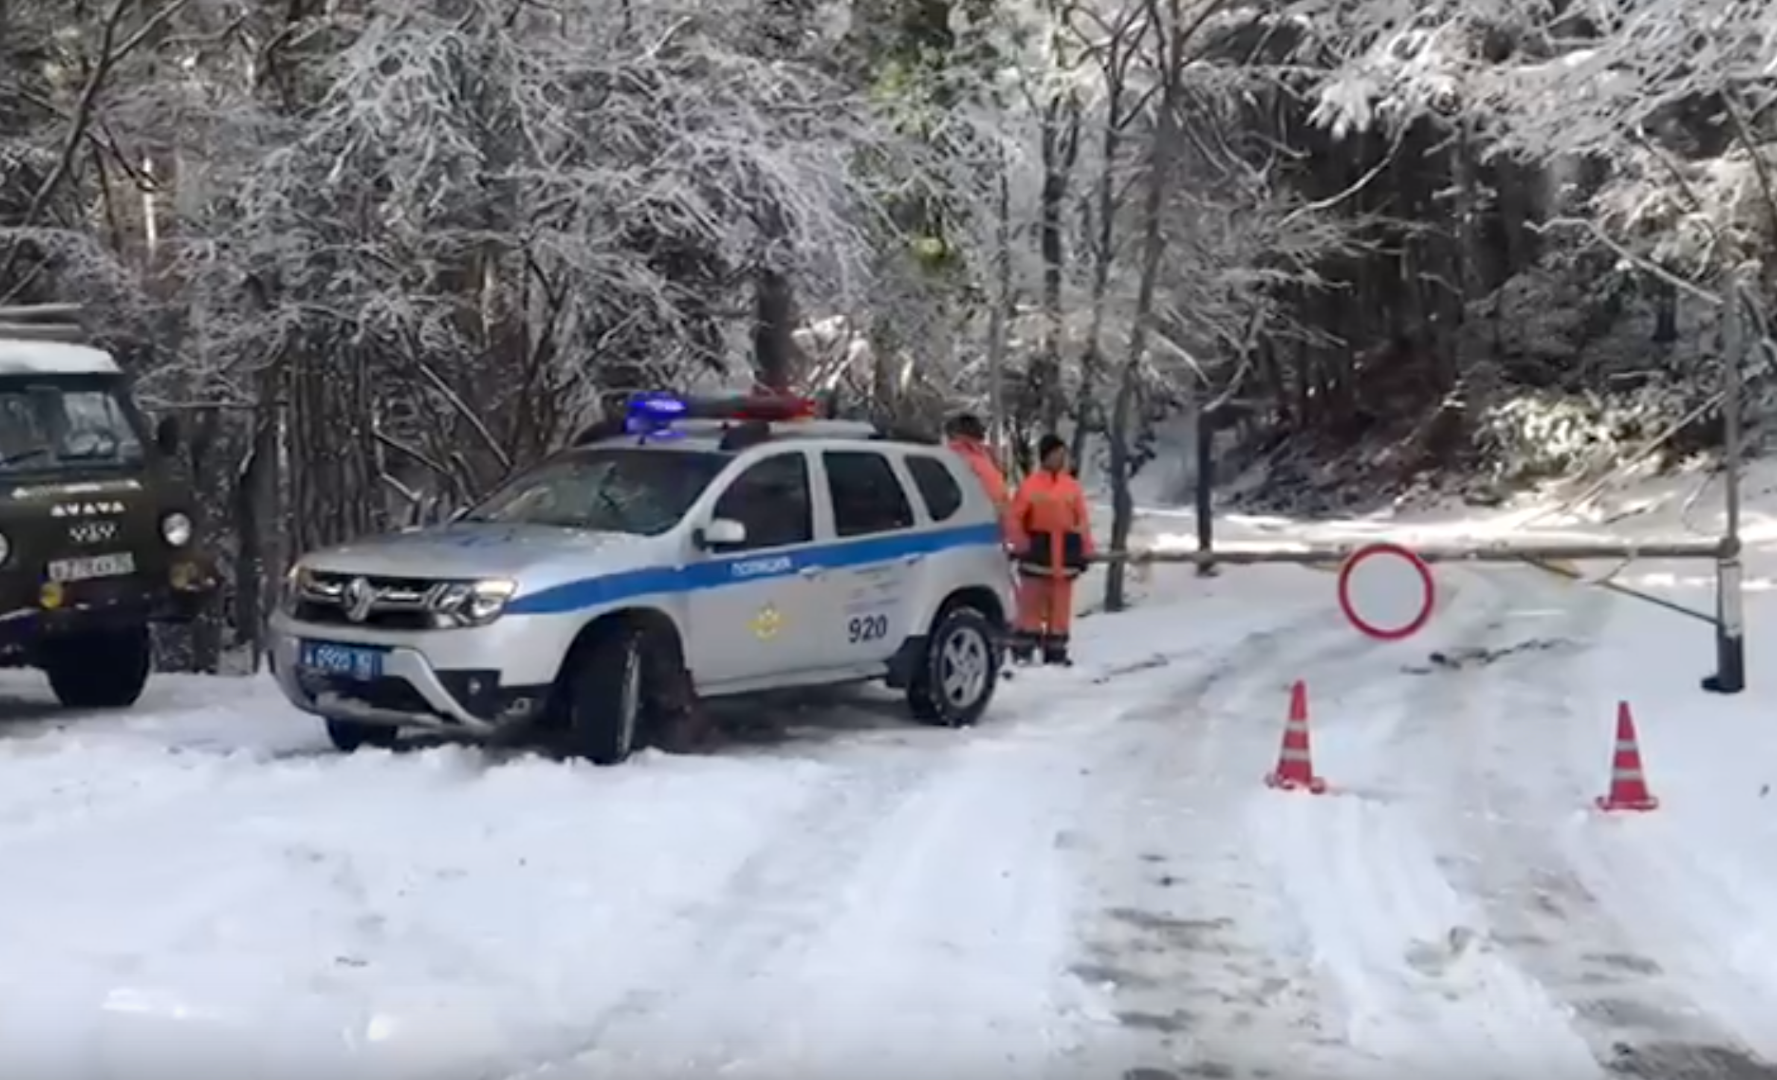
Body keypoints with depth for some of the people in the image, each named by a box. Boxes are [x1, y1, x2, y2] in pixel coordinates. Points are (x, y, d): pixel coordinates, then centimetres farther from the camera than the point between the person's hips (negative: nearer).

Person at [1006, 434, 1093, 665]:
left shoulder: (1072, 486, 6)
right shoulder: (1030, 485, -5)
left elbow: (1082, 521, 9)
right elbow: (1014, 518, -5)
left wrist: (1085, 551, 6)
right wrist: (1021, 546, -11)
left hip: (1065, 557, 4)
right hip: (1037, 555, -4)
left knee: (1060, 608, 8)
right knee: (1030, 606, -1)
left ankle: (1056, 652, 16)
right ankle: (1022, 651, 4)